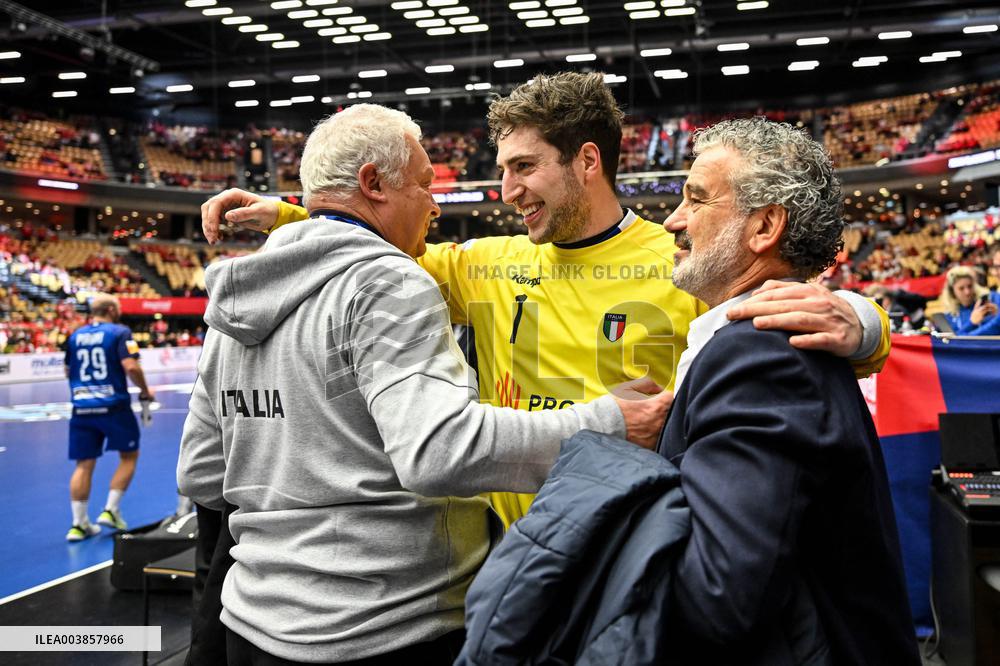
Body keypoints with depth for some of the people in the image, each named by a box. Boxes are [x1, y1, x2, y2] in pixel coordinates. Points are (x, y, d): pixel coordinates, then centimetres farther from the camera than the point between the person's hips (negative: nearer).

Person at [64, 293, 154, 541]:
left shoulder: (75, 336, 10)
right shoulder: (120, 332, -5)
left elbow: (68, 371, 20)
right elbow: (131, 366, -17)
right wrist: (145, 390, -3)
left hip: (81, 407, 4)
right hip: (113, 405, -4)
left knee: (84, 464, 7)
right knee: (129, 456, 13)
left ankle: (79, 524, 7)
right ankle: (110, 511, 7)